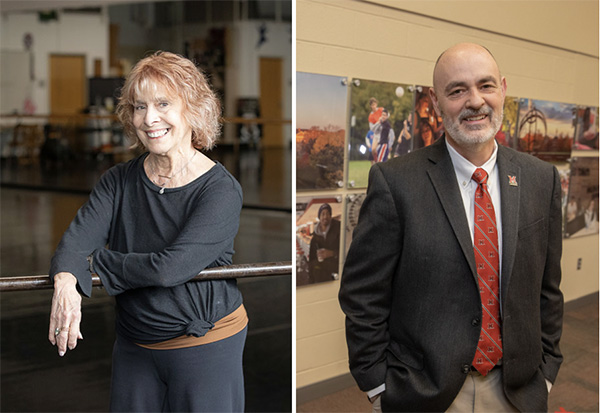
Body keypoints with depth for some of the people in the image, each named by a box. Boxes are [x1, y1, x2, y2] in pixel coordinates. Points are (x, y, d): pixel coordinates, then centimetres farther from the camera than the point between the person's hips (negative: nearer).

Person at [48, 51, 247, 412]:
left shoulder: (220, 189, -17)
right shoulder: (120, 180, 1)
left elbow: (169, 267, -25)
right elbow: (79, 235, -13)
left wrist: (95, 263, -15)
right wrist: (66, 281, -34)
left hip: (206, 346, -4)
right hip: (134, 346, 5)